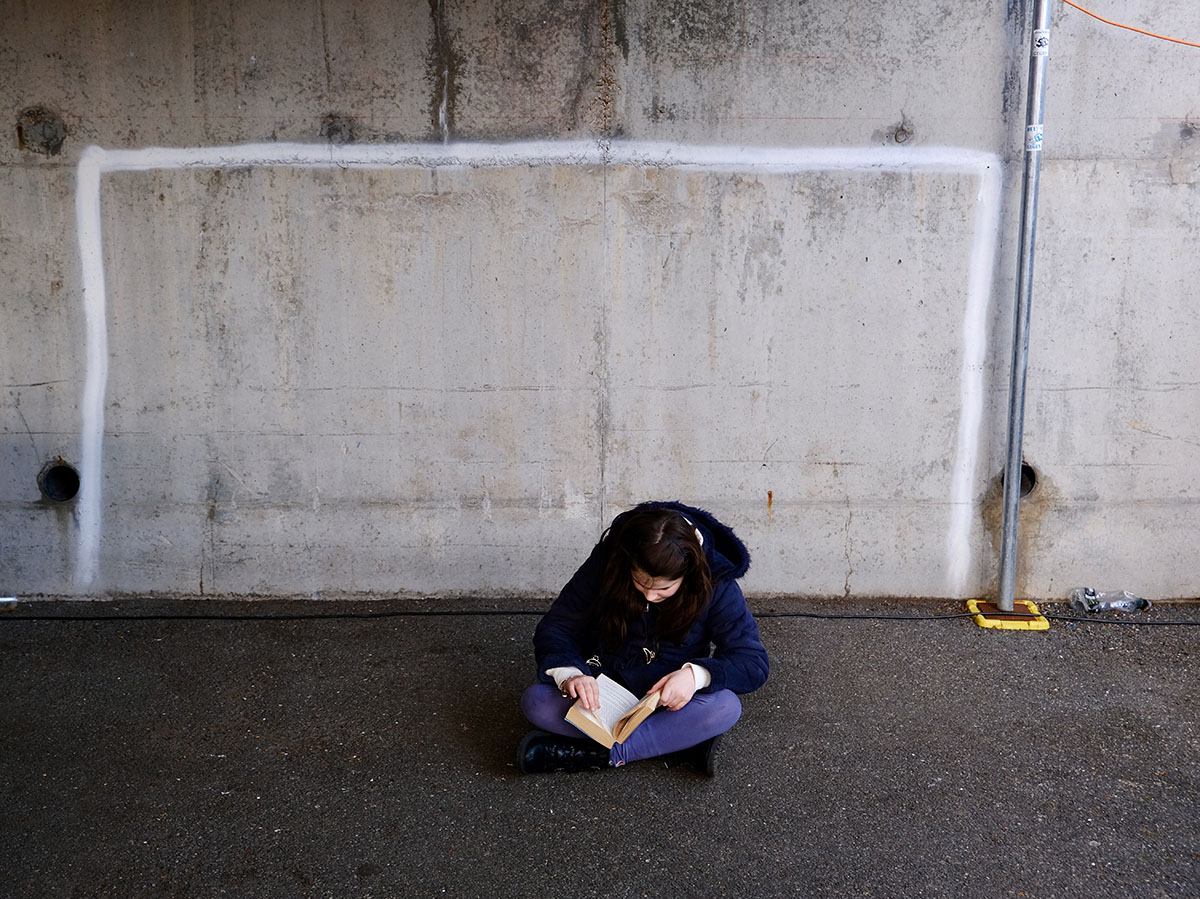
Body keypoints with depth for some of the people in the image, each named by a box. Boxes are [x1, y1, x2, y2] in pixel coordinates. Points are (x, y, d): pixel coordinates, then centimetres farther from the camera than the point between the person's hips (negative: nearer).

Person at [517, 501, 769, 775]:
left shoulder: (715, 584, -18)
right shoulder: (606, 563, -16)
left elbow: (754, 663, -18)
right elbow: (555, 628, -9)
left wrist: (696, 675, -36)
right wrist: (568, 673, -31)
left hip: (672, 699, -1)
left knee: (726, 706, -34)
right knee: (535, 701, -28)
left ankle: (595, 754, -28)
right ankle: (682, 742, -25)